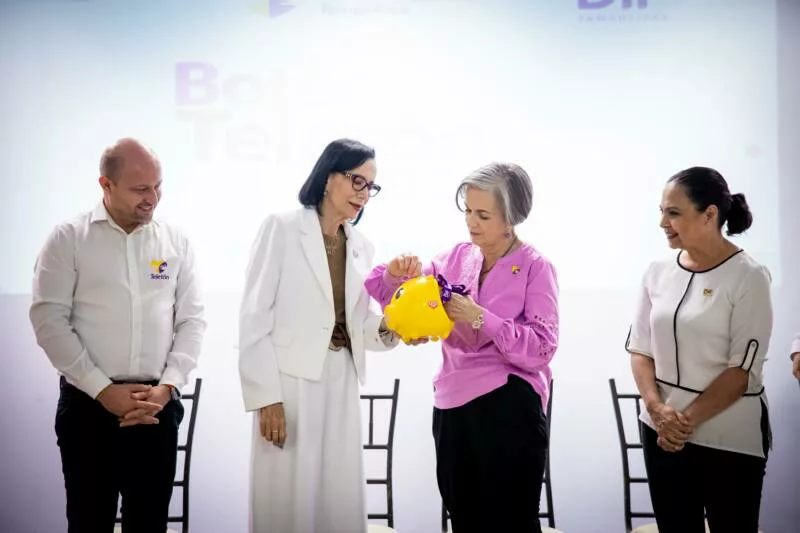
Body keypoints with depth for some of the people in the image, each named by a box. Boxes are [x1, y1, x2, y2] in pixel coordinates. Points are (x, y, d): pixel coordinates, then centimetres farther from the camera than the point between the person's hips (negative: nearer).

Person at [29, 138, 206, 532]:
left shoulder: (176, 242, 7)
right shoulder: (68, 239, -1)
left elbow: (192, 320, 7)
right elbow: (49, 320, -6)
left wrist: (167, 386, -7)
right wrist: (103, 390, -11)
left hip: (158, 405, 2)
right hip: (88, 404, -2)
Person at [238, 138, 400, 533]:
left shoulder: (362, 248, 13)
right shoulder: (283, 228, -3)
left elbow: (359, 326, 11)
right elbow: (255, 318, -8)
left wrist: (390, 328, -11)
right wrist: (267, 397, -14)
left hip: (342, 384, 5)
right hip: (290, 382, -5)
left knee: (341, 500, 9)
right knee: (288, 500, -1)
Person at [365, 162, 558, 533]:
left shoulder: (535, 268, -7)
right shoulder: (459, 257, 7)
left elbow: (541, 350, -15)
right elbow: (395, 298, 13)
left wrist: (480, 318, -22)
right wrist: (397, 274, -9)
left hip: (509, 412, -5)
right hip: (452, 409, 5)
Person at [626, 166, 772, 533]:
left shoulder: (748, 277, -10)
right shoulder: (657, 273, 4)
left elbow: (743, 369, -12)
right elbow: (640, 349, 6)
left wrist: (688, 419, -16)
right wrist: (657, 408, -10)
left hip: (729, 439, -4)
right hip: (663, 432, 4)